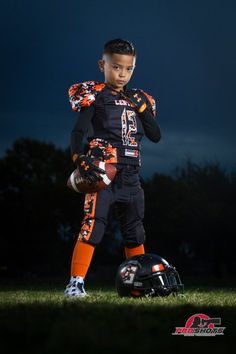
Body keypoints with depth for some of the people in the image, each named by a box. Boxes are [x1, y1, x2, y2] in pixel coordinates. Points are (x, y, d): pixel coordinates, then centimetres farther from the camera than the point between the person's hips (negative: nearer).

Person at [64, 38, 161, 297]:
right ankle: (75, 283, -15)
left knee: (134, 232, 14)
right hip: (102, 172, -6)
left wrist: (143, 108, 0)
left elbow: (155, 136, 13)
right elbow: (78, 132, -8)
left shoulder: (139, 99, 16)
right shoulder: (94, 96, -1)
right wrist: (79, 159, -25)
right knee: (92, 225, -16)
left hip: (130, 176, 6)